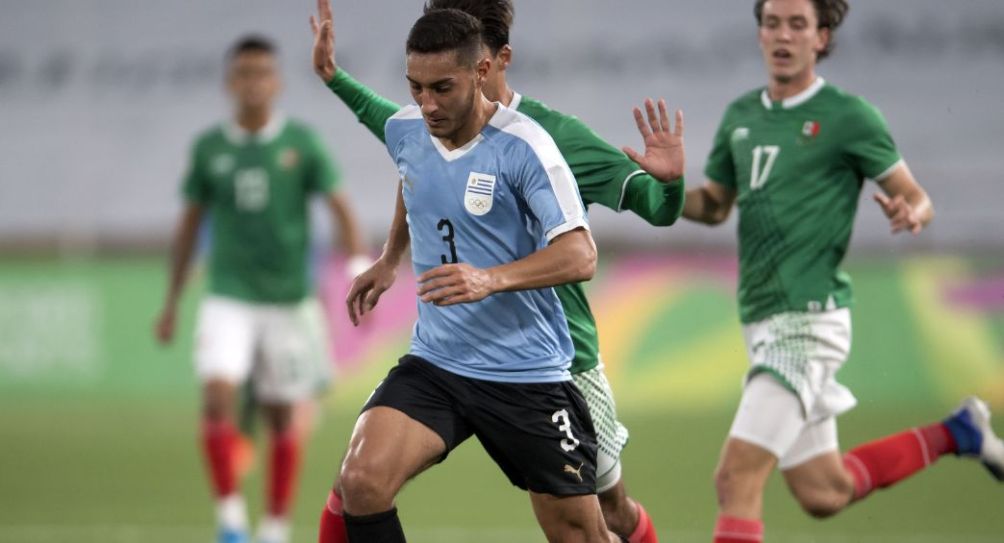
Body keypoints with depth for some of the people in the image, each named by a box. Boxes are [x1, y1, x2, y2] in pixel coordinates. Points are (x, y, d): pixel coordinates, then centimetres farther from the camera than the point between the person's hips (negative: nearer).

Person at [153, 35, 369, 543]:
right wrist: (171, 301, 14)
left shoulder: (301, 142, -4)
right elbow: (190, 222, 12)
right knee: (217, 396, -19)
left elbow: (340, 208, -3)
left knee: (281, 416, 7)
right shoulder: (208, 148, 2)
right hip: (229, 299, 0)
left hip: (288, 299, 0)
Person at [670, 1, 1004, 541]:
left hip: (809, 320, -8)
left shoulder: (848, 116, -7)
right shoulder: (740, 116, 12)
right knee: (824, 494, 15)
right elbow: (714, 206, 22)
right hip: (763, 321, 8)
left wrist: (910, 215, -24)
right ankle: (955, 434, 32)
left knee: (736, 478, -18)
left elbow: (917, 198, 0)